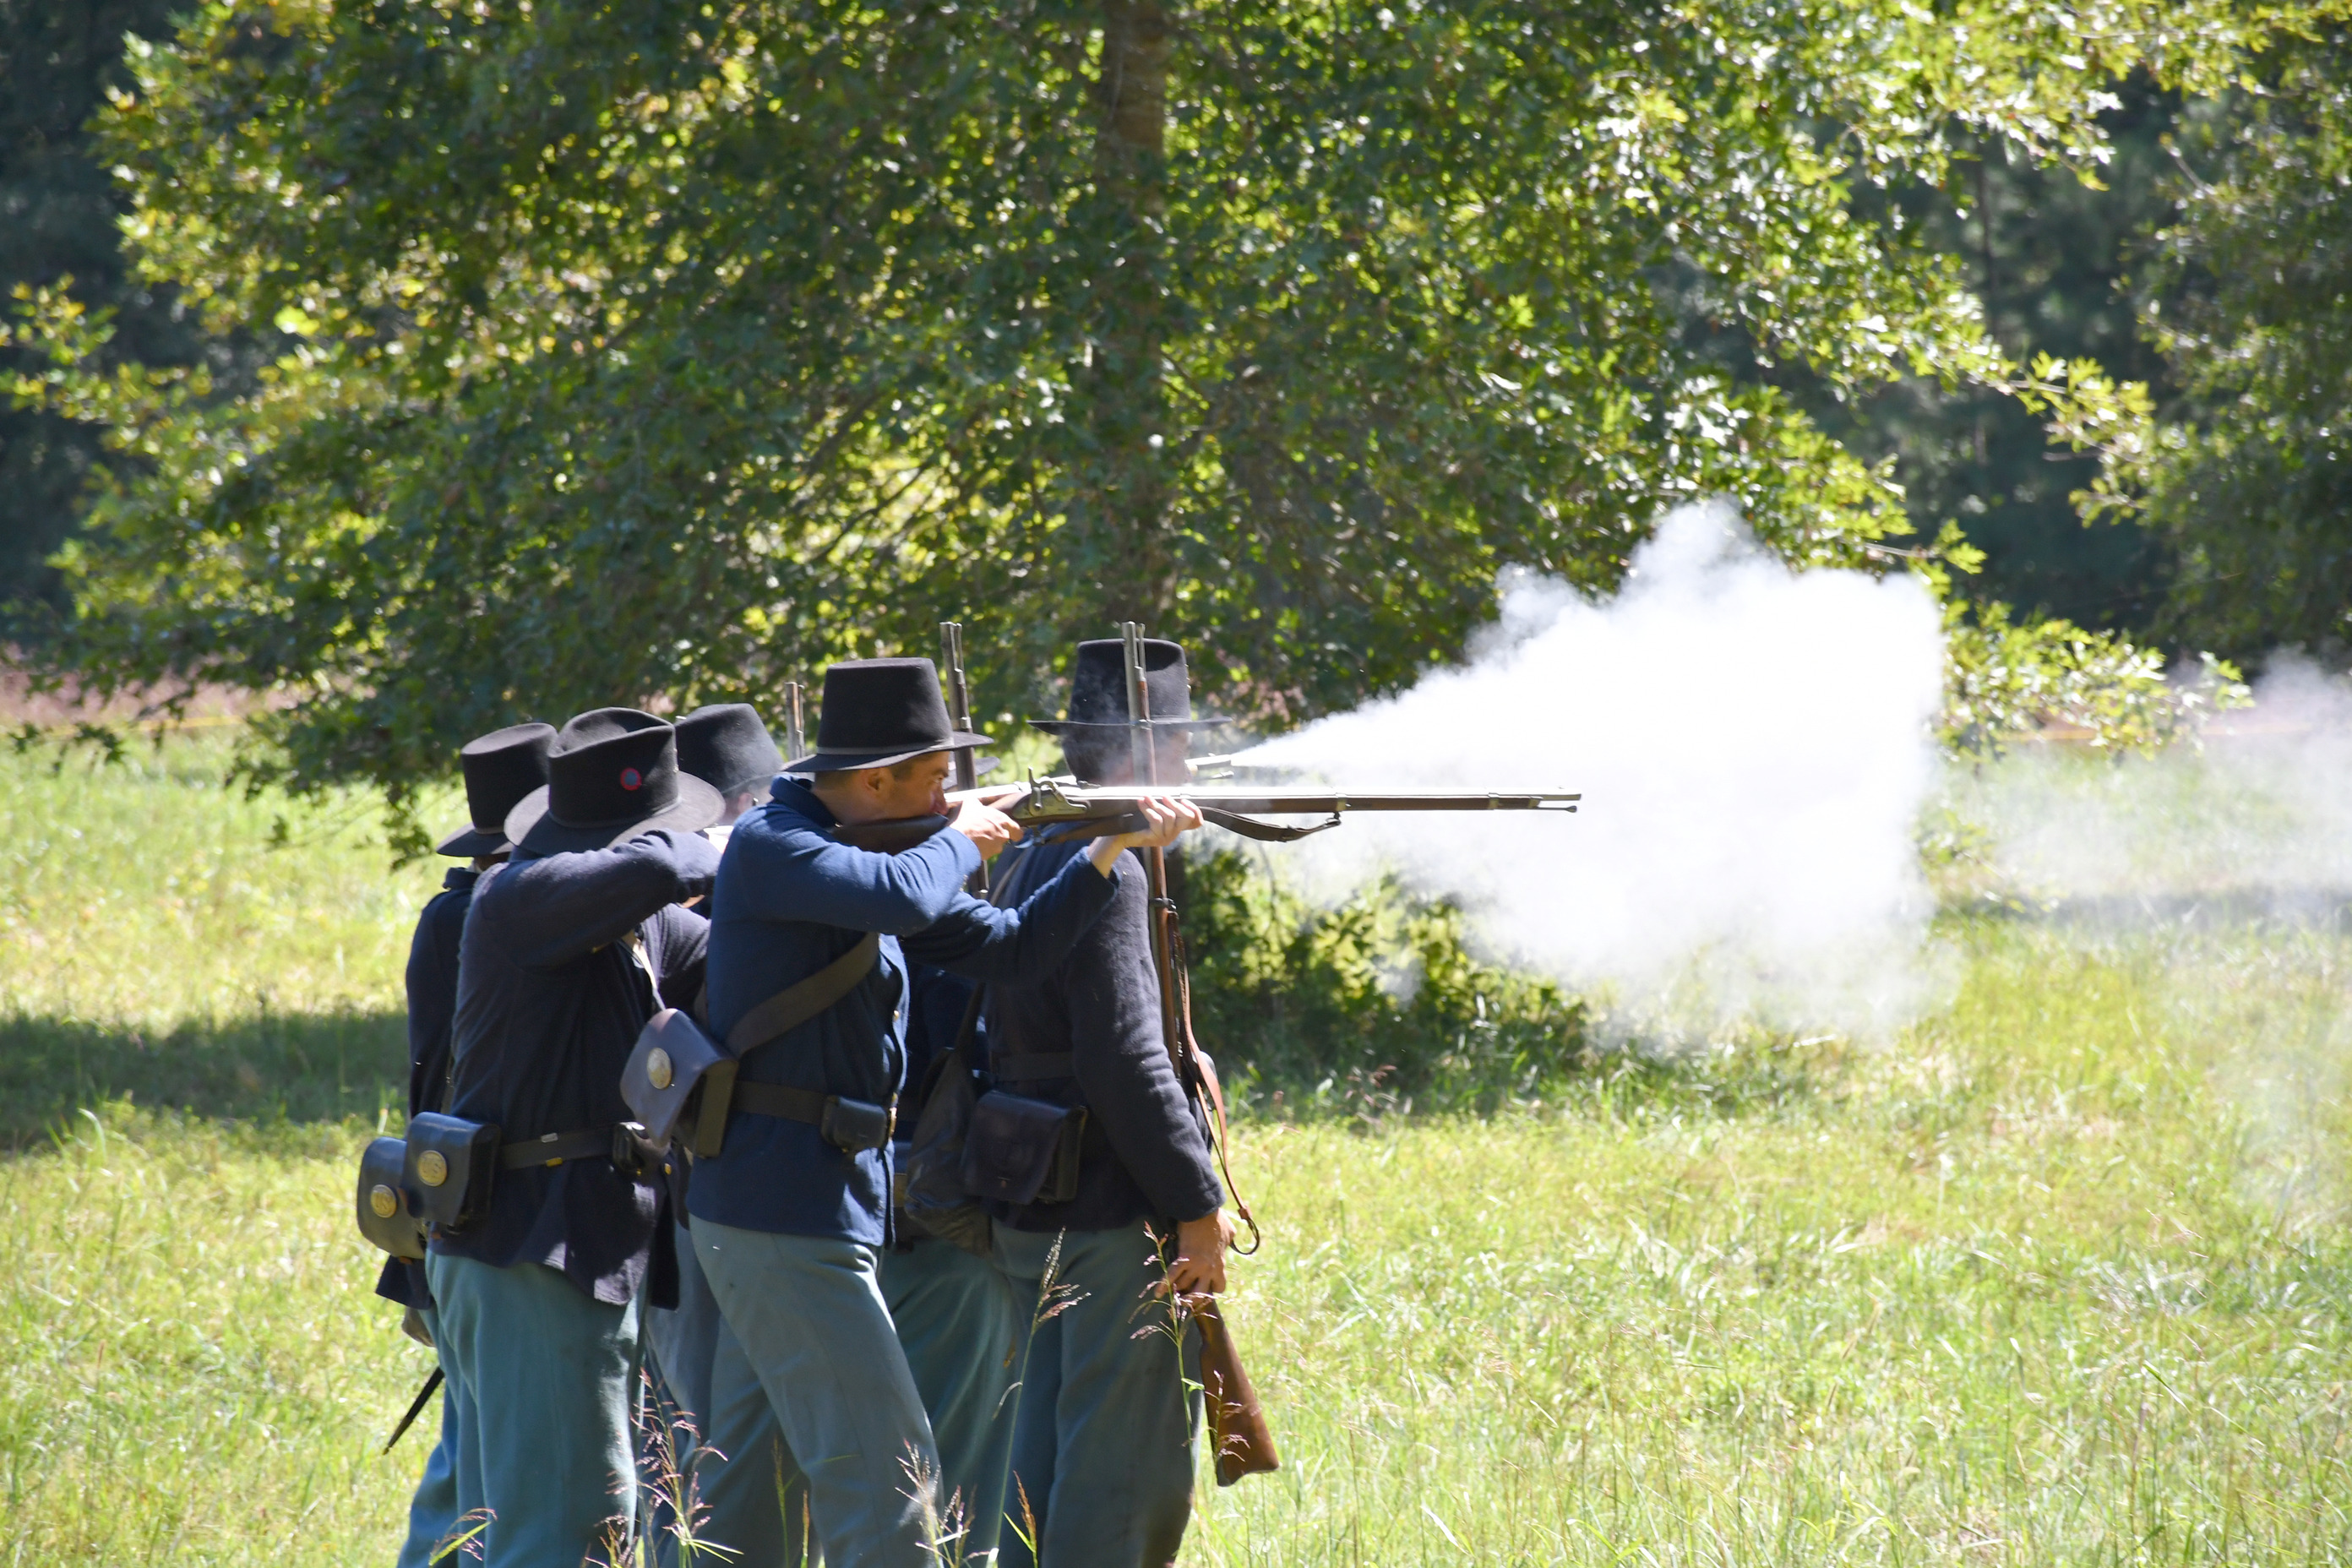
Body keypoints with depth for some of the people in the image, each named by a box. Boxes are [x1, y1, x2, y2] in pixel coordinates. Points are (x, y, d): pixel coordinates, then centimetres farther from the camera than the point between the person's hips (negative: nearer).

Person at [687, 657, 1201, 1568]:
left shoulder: (879, 850, 14)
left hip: (822, 1210, 10)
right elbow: (902, 896, -30)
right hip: (782, 1218, -10)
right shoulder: (769, 845, -12)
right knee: (891, 1482, -12)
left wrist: (1112, 851, 5)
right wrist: (961, 841, -8)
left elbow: (1007, 952, 15)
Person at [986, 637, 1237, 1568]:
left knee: (1052, 1462, 14)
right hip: (1115, 1223, -10)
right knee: (1128, 1474, -6)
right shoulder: (1105, 872, -16)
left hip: (1031, 1217, 10)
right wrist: (1199, 1204, -18)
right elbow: (1124, 1061, -23)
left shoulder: (1029, 863, 15)